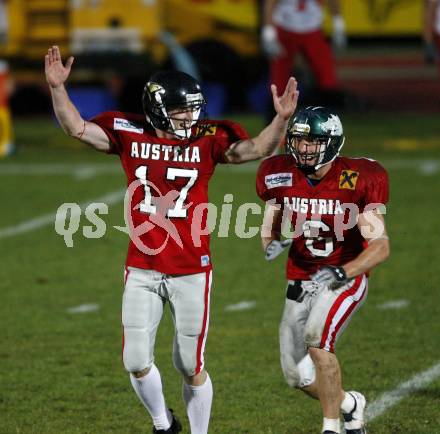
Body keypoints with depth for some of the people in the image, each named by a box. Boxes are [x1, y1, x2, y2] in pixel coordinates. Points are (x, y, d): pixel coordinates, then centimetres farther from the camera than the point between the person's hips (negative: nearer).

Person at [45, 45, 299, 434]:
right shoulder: (130, 135, -3)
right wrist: (57, 88, -21)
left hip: (191, 271, -1)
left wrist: (281, 118, -31)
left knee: (191, 367, 7)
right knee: (137, 362, 3)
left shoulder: (207, 140, -6)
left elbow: (257, 148, -15)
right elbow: (77, 128, -7)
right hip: (142, 270, 1)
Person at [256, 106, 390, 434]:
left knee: (316, 338, -32)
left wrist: (341, 273, -35)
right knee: (298, 376, 5)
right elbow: (270, 231, 6)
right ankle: (350, 404, 37)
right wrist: (272, 244, -20)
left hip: (346, 277, -5)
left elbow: (381, 247, -19)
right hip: (302, 280, 5)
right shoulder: (280, 176, -7)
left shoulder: (357, 180, -18)